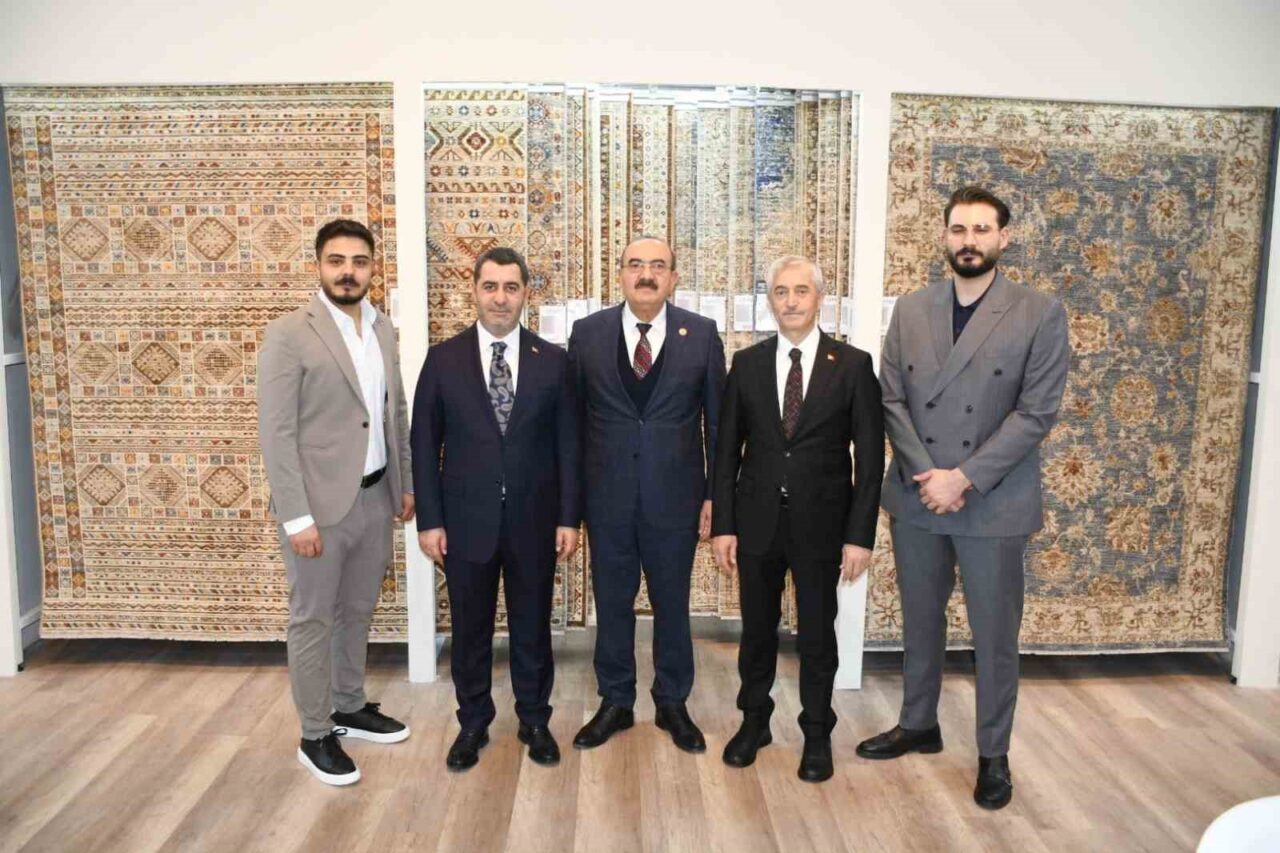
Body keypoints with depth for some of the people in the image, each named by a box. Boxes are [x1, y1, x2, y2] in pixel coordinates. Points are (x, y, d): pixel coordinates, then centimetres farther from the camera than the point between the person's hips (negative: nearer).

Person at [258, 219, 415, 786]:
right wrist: (297, 517, -18)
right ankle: (315, 736, 23)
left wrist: (405, 484, 12)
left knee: (357, 611, 19)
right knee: (313, 620, 8)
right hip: (321, 502, -6)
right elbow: (276, 433, -15)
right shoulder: (289, 334, -13)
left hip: (374, 496, 6)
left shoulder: (382, 328, 7)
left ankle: (350, 708, 37)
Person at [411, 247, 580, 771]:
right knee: (470, 628, 12)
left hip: (533, 520, 0)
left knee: (532, 625, 13)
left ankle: (535, 719, 32)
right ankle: (473, 723, 31)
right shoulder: (443, 359, -1)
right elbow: (425, 445, 0)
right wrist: (429, 520, -4)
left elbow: (568, 445, 1)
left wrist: (568, 517, -3)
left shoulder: (553, 360, 0)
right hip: (466, 520, 0)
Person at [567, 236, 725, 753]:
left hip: (675, 493, -1)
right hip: (607, 495, 1)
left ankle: (672, 704, 31)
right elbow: (573, 417, 3)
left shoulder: (702, 334, -2)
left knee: (672, 603, 12)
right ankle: (615, 703, 31)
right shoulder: (588, 333, 1)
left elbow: (717, 420, 1)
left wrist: (715, 494, -1)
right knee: (611, 602, 12)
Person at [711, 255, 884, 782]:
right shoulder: (747, 364, 2)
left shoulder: (853, 365, -4)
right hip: (757, 521, 2)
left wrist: (860, 535, -9)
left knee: (817, 635, 11)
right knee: (757, 629, 14)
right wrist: (722, 525, -2)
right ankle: (754, 721, 34)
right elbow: (727, 451, 3)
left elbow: (870, 457, -4)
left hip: (821, 524, -2)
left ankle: (817, 734, 30)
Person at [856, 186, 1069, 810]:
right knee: (920, 622, 17)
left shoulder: (1040, 314, -5)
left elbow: (1036, 412, -10)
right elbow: (892, 400, 1)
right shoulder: (910, 311, 4)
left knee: (994, 636, 9)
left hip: (993, 505, -3)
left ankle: (993, 754, 27)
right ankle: (918, 725, 37)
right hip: (915, 499, 3)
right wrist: (925, 475, -11)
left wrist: (965, 478, -16)